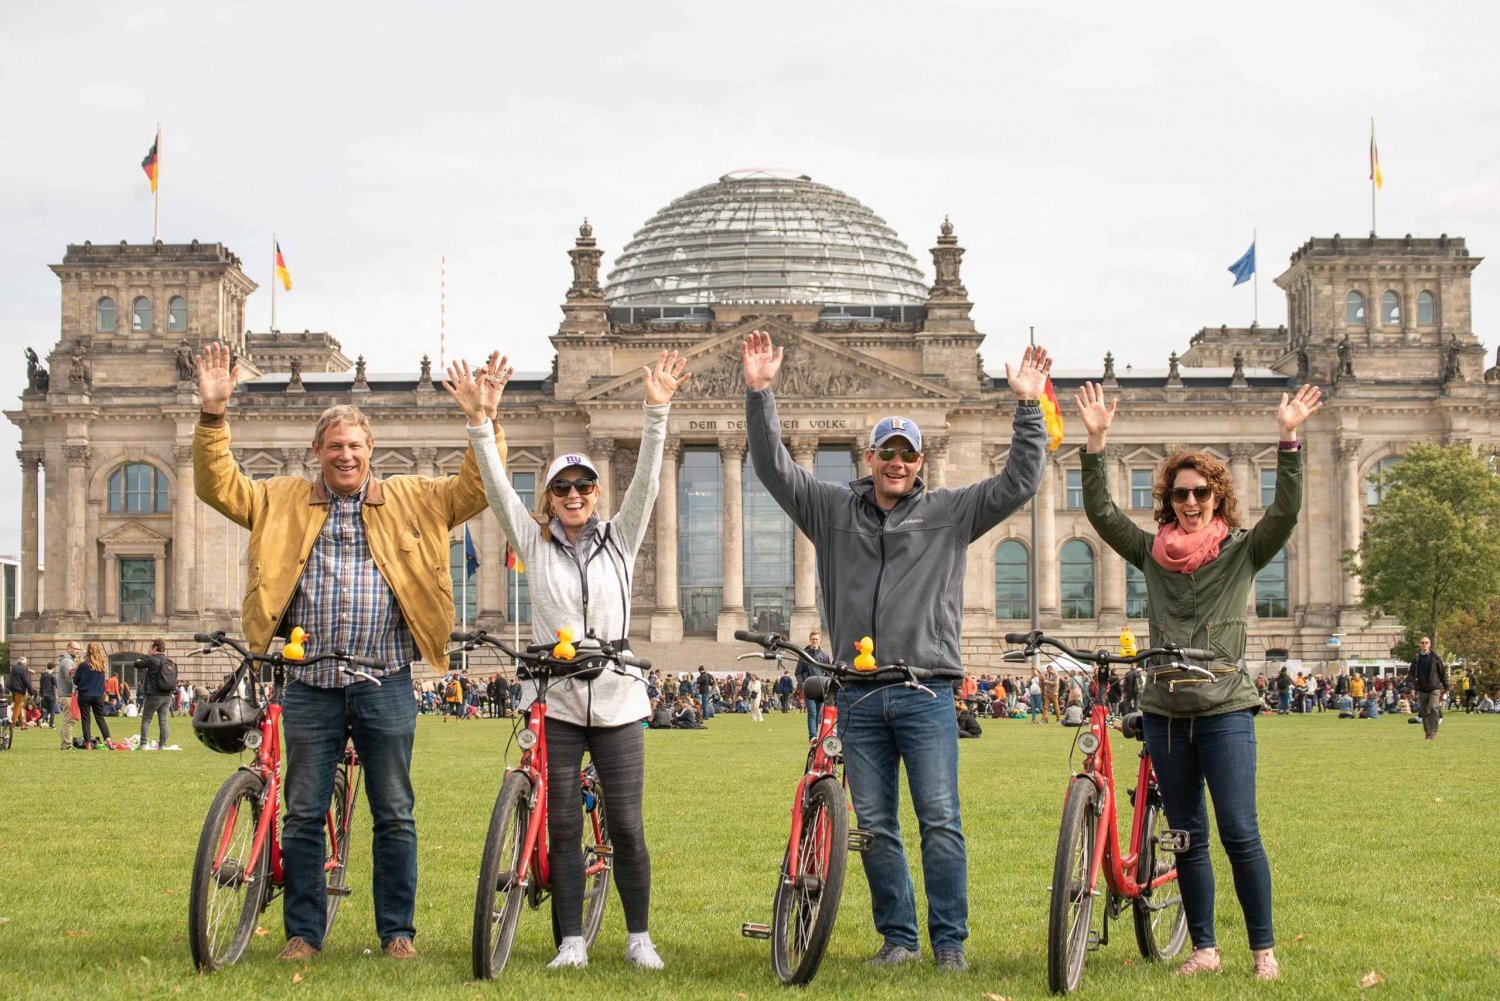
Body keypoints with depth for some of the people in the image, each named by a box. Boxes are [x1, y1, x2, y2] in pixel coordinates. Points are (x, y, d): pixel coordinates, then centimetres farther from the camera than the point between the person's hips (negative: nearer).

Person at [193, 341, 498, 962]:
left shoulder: (410, 501, 9)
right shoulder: (285, 502, 10)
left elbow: (475, 491, 4)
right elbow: (219, 487, 4)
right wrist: (213, 415, -8)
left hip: (386, 686, 0)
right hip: (310, 688, 1)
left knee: (395, 816, 4)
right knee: (303, 815, 5)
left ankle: (397, 931, 13)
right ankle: (303, 932, 15)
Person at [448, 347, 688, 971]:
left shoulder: (619, 540, 8)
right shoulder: (533, 542, 7)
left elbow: (646, 481, -4)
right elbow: (497, 487, -5)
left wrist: (656, 411, -16)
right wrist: (478, 421, -18)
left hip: (616, 699, 0)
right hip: (554, 702, 0)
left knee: (626, 825, 1)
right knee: (563, 827, 2)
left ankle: (639, 938, 13)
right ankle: (571, 941, 9)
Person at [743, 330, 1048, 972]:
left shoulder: (949, 514, 6)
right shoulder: (834, 510, 10)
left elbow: (1018, 482, 1)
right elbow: (773, 466, 6)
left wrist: (1028, 407, -8)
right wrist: (759, 394, -5)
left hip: (925, 694, -2)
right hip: (859, 696, 2)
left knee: (941, 822, -5)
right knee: (874, 827, 6)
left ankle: (949, 941, 3)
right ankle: (898, 937, 15)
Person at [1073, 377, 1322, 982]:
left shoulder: (1242, 551, 2)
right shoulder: (1151, 552, 9)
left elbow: (1286, 510, -12)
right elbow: (1099, 511, 0)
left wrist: (1289, 439, -21)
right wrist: (1096, 441, -9)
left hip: (1224, 709, -3)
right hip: (1165, 710, 3)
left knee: (1239, 831, -9)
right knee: (1188, 836, 8)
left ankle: (1264, 949, 1)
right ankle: (1204, 949, 15)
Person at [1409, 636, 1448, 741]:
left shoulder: (1435, 657, -1)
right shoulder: (1416, 658, 4)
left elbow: (1443, 672, 4)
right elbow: (1410, 672, 11)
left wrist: (1445, 687, 4)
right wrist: (1414, 679, -11)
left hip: (1434, 688, -3)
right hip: (1422, 689, 3)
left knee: (1433, 708, -20)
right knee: (1425, 712, 9)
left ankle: (1433, 732, -15)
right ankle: (1427, 733, 20)